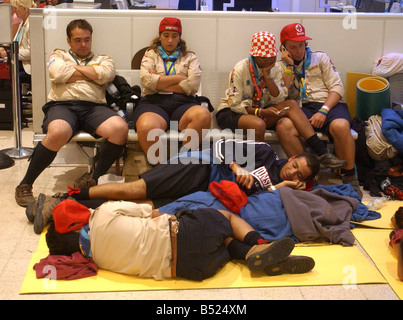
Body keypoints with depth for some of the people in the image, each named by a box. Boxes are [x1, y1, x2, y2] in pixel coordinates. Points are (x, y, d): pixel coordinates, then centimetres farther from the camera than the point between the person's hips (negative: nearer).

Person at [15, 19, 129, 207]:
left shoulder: (103, 59, 29)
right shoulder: (59, 56, 26)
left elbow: (105, 75, 3)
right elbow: (58, 73, 1)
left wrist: (76, 67, 10)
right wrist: (92, 73, 10)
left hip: (93, 107, 2)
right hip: (62, 105, -2)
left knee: (120, 128, -32)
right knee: (58, 133, -39)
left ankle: (94, 180, -16)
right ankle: (25, 185, -20)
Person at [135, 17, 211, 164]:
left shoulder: (190, 57, 23)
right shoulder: (150, 54, 22)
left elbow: (193, 85, 2)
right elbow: (147, 80, 1)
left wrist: (159, 84, 2)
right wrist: (179, 77, 4)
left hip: (183, 103, 1)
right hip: (154, 102, -1)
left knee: (203, 115, -36)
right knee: (146, 128, -39)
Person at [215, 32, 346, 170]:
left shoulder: (275, 70, 3)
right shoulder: (240, 69, -13)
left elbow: (279, 100, -8)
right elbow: (235, 104, -17)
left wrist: (267, 75, -17)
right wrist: (261, 112, -29)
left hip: (259, 111, 5)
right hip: (229, 112, -5)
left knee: (291, 104, -19)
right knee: (258, 124, -40)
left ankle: (321, 152, -26)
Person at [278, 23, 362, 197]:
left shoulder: (320, 58, 16)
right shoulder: (281, 67, 18)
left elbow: (337, 87, 6)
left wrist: (323, 111, -11)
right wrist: (289, 66, 0)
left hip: (329, 104, 0)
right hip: (301, 108, 1)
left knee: (340, 126, -36)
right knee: (284, 127, -34)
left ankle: (350, 178, -18)